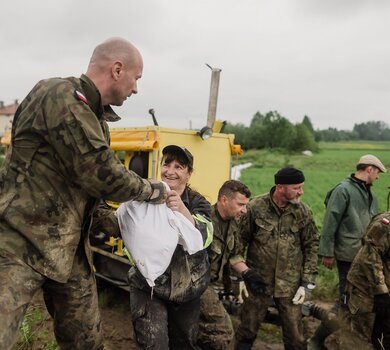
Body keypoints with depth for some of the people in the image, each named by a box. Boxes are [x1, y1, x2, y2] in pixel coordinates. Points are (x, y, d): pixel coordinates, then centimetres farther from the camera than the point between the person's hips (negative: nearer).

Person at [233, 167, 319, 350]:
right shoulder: (256, 207, -12)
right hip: (259, 282, -1)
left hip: (290, 285, 2)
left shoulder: (303, 211, -4)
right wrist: (245, 271, -8)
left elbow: (311, 246, 2)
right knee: (247, 330, 12)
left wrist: (307, 283, 0)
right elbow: (239, 240, -3)